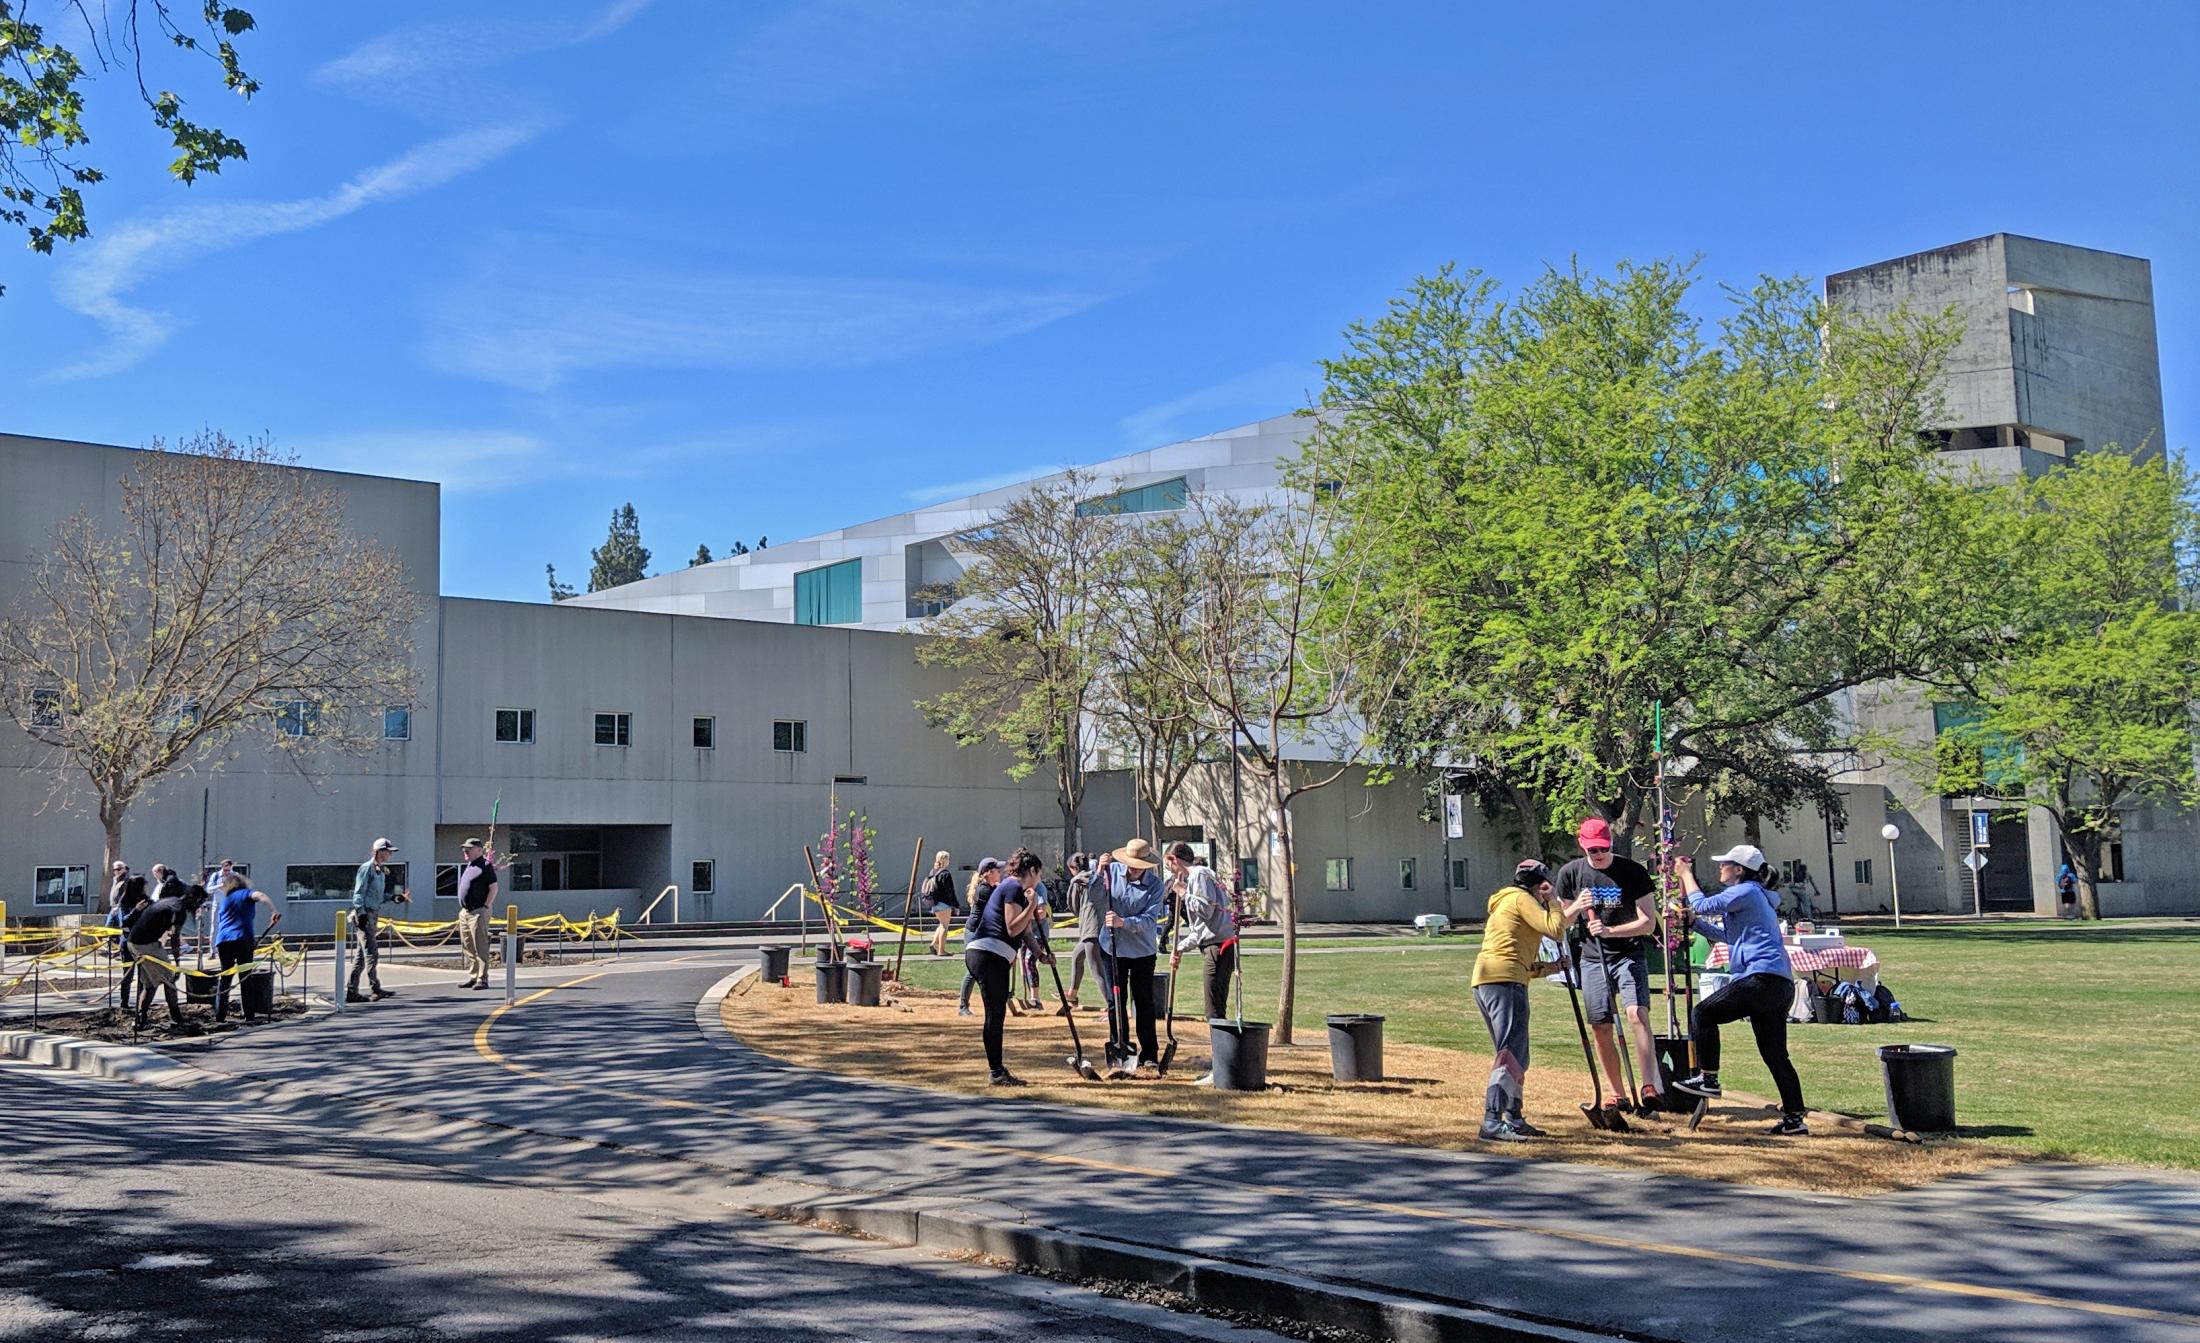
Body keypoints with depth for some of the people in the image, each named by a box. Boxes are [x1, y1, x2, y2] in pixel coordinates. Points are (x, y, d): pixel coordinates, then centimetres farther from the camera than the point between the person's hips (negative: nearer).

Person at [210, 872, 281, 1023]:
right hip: (242, 939, -3)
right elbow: (260, 896, -13)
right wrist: (274, 912, -23)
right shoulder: (246, 893, 11)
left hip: (223, 941, 4)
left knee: (224, 978, 11)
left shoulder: (223, 901, 25)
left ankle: (220, 1015, 6)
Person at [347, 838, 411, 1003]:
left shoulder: (382, 871, 17)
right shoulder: (367, 868, -9)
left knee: (362, 954, 10)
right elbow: (358, 894, -13)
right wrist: (361, 914, -20)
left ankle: (351, 991, 13)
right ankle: (376, 988, -9)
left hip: (374, 915, 9)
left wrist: (397, 898, 8)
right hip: (365, 914, -9)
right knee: (371, 953, -10)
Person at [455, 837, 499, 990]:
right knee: (467, 947, 12)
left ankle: (482, 979, -9)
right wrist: (463, 908, 17)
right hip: (465, 912, 9)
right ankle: (472, 976, 19)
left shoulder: (485, 866, -9)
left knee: (480, 947, -9)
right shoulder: (468, 866, 18)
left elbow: (494, 888, -13)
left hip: (478, 912, -9)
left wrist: (486, 906, -17)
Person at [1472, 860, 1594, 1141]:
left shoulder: (1505, 901, 29)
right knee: (1512, 1054, -16)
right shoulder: (1521, 898, 1)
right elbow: (1555, 929, -9)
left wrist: (1549, 967, 22)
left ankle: (1513, 1119, 25)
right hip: (1505, 981, -10)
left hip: (1484, 982, 10)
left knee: (1516, 1056, 19)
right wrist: (1553, 900, 6)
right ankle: (1492, 1123, -25)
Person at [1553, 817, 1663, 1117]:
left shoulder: (1634, 872, -10)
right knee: (1601, 1028, 4)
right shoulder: (1570, 873, -1)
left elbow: (1648, 922, -12)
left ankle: (1650, 1088, -27)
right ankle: (1619, 1095, 16)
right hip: (1592, 957, 3)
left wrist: (1611, 930, -28)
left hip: (1629, 953, -3)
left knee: (1638, 1014, -22)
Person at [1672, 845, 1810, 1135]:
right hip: (1780, 984, 10)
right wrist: (1692, 921, 27)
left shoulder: (1747, 892, -6)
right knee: (1775, 1054, 10)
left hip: (1761, 978, -10)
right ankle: (1794, 1118, 9)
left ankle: (1707, 1079, 0)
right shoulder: (1757, 895, 25)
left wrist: (1686, 874, 4)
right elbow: (1727, 934, 32)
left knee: (1704, 1013, -2)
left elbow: (1703, 905, -9)